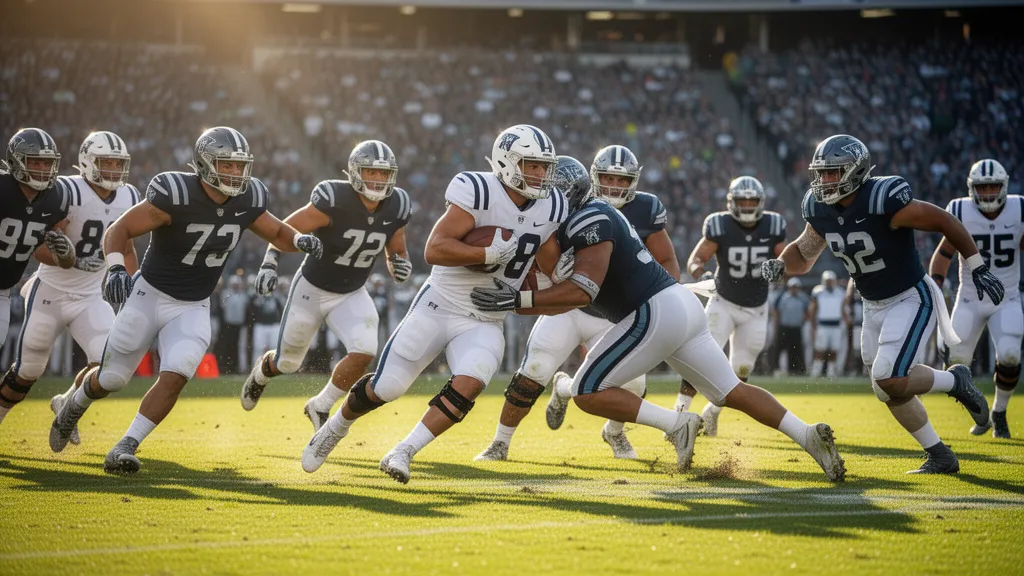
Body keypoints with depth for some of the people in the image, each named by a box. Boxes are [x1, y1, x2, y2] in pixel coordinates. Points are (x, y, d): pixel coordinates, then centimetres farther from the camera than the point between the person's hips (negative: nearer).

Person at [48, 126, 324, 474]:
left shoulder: (246, 200, -8)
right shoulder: (175, 196, -25)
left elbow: (277, 233, 9)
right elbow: (119, 230, -22)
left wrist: (300, 240, -14)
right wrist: (116, 267, -40)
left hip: (194, 309, 3)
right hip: (149, 297, -3)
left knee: (174, 377, -18)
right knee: (111, 380, 8)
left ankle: (126, 447, -7)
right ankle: (74, 407, 42)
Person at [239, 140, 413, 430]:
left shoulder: (395, 208, -12)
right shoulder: (335, 200, -27)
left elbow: (396, 252, 5)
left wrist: (401, 265, -18)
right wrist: (269, 263, -30)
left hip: (351, 295, 3)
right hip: (311, 289, -3)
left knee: (364, 352, -22)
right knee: (288, 363, 12)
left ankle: (320, 407, 4)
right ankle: (262, 371, 52)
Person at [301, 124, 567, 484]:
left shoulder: (550, 208, 0)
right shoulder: (479, 193, -19)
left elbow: (548, 269, 13)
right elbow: (434, 250, -27)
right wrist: (491, 254, -32)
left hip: (485, 324, 4)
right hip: (439, 308, -4)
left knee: (468, 385, -24)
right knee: (386, 387, 2)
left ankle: (402, 453, -14)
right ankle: (336, 427, 33)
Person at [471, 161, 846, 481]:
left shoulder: (589, 221, -11)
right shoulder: (594, 216, 20)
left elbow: (582, 292, -23)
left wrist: (517, 299, -23)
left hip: (656, 313, -10)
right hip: (683, 306, 10)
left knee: (586, 392, -4)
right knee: (731, 392, 13)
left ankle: (676, 425, -9)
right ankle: (808, 435, 1)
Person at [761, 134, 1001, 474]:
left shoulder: (883, 200, -27)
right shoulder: (820, 208, -6)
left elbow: (944, 222, -20)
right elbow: (804, 253, 10)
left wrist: (977, 267, -16)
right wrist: (780, 265, -12)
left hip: (912, 299, -8)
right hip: (874, 306, 8)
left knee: (891, 382, -21)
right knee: (890, 391, 9)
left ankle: (954, 381, 5)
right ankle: (941, 457, 24)